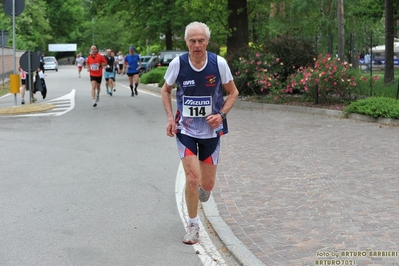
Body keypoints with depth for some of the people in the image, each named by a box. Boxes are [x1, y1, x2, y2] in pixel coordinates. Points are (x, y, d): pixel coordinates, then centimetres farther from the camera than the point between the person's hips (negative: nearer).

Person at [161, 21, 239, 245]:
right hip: (186, 129, -1)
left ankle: (202, 190, 47)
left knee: (207, 184, 7)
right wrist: (170, 117, -6)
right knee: (192, 178, -12)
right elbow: (166, 90, 6)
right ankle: (193, 225, 10)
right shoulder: (178, 63, -12)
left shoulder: (219, 63, -12)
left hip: (211, 130, 1)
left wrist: (221, 114, -14)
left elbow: (233, 92, 1)